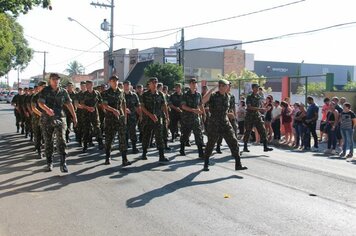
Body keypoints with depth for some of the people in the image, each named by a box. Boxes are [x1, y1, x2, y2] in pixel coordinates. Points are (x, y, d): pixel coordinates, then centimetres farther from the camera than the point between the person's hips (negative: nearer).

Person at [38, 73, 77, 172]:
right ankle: (49, 162, 20)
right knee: (48, 142, 7)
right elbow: (40, 102, -13)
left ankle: (63, 163, -10)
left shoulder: (63, 92, 6)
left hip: (60, 119, 0)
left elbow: (69, 104, 9)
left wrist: (74, 116, 7)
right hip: (47, 119, 0)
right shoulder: (45, 91, 0)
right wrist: (47, 109, -34)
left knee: (61, 140, -11)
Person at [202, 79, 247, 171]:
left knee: (234, 143, -3)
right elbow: (203, 101, -30)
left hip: (225, 123, 5)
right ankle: (206, 164, 23)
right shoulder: (213, 96, -10)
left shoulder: (227, 97, 9)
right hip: (214, 124, -5)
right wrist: (211, 90, -28)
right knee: (210, 145, 6)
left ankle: (238, 164, 2)